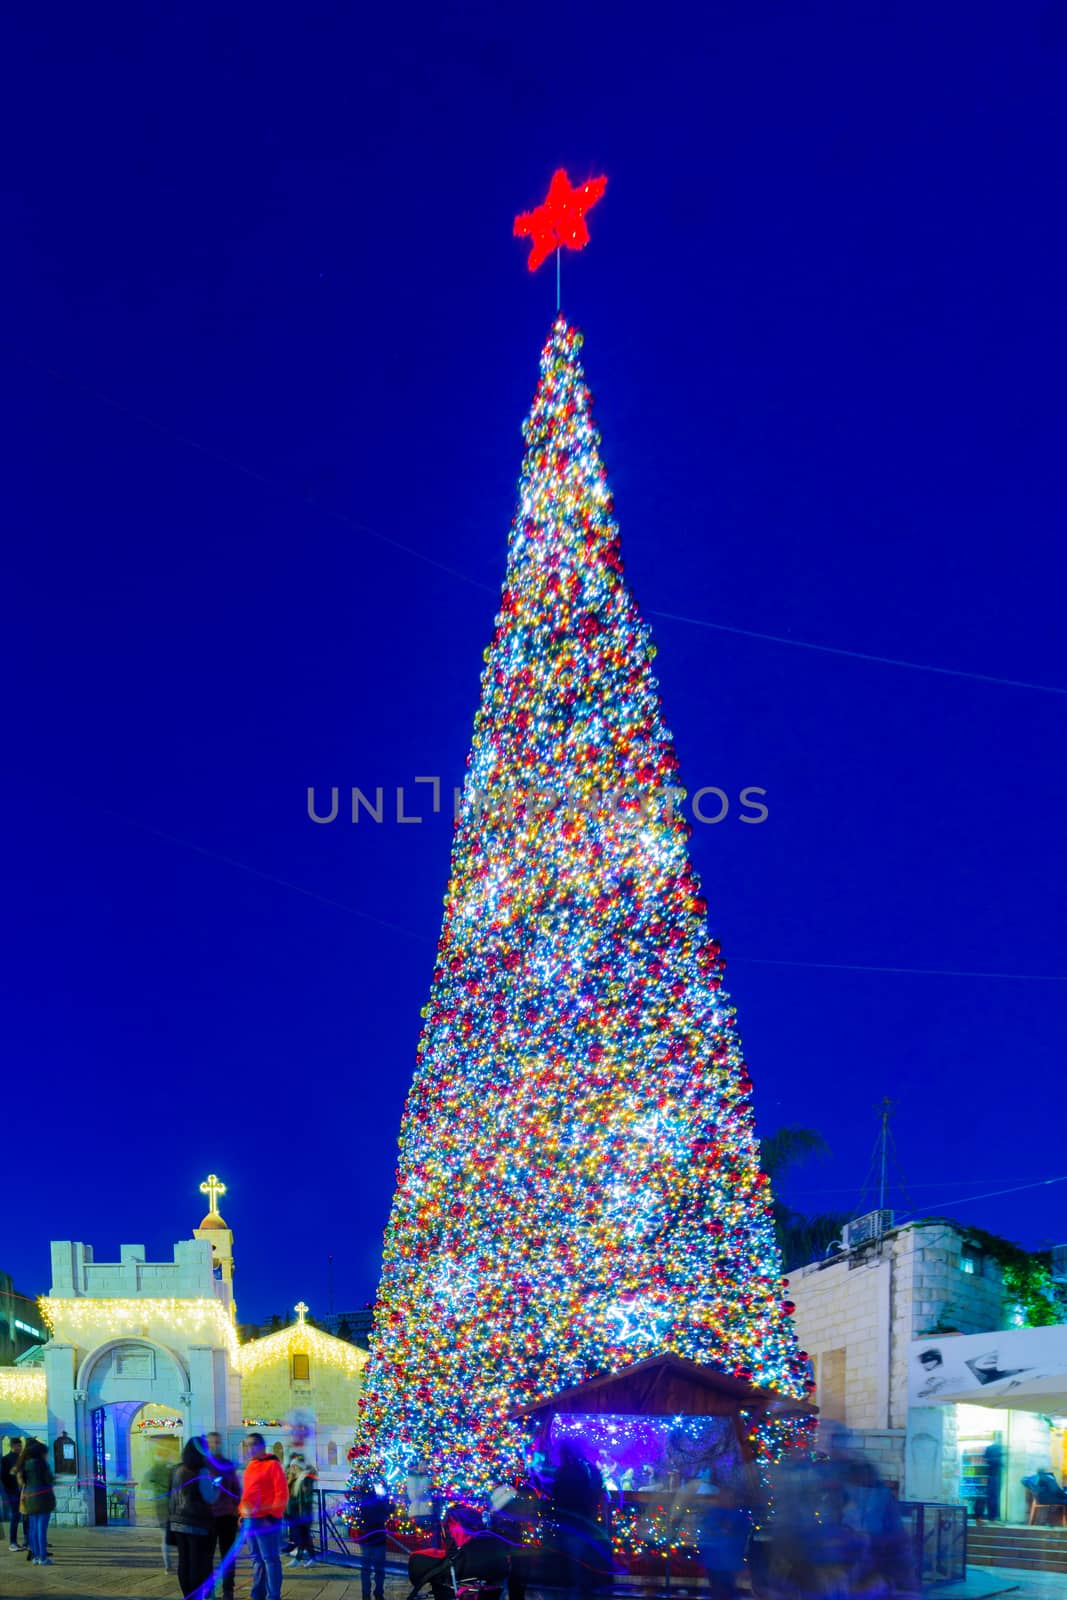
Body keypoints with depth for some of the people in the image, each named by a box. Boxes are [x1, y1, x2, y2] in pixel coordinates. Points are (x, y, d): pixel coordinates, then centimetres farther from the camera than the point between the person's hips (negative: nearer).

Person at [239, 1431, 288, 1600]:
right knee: (257, 1559, 14)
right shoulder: (250, 1466, 16)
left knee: (270, 1559, -6)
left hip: (266, 1520, -8)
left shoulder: (272, 1465, -8)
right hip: (250, 1520, 8)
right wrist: (242, 1512, 15)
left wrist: (272, 1514, -17)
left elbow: (282, 1494, -12)